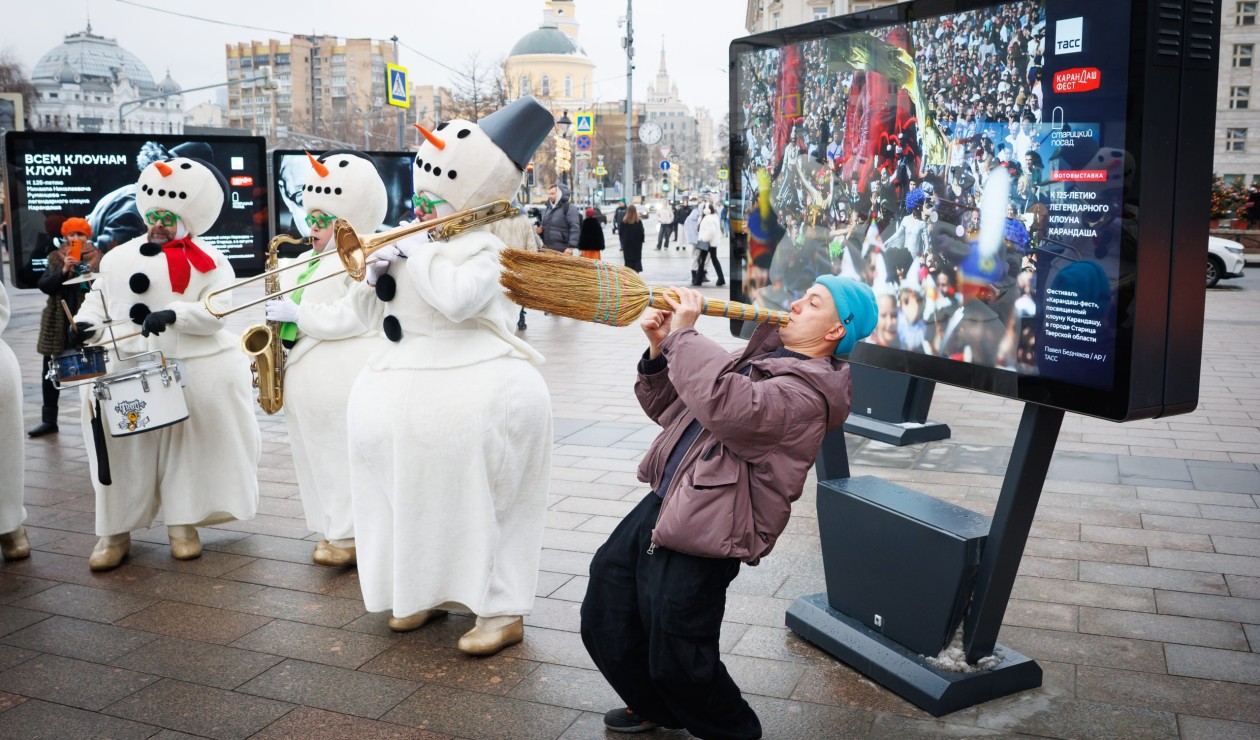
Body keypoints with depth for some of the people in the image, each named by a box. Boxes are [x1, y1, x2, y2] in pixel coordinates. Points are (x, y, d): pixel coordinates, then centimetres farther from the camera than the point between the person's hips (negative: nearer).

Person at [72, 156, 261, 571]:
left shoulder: (209, 262, 0)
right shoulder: (118, 258, 12)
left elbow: (215, 312, -10)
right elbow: (98, 299, 18)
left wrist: (173, 315, -25)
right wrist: (87, 324, -2)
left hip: (195, 375, -2)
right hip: (124, 372, 3)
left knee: (188, 449, 5)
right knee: (124, 452, 3)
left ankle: (182, 524, 18)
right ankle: (115, 531, 13)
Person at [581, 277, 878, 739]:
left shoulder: (808, 391, -15)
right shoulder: (762, 356, 15)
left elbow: (727, 405, -35)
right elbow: (670, 407, 19)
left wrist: (683, 334, -22)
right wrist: (661, 349, 1)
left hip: (703, 533, -9)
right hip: (663, 505, 9)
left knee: (678, 659, 0)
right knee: (605, 624, 16)